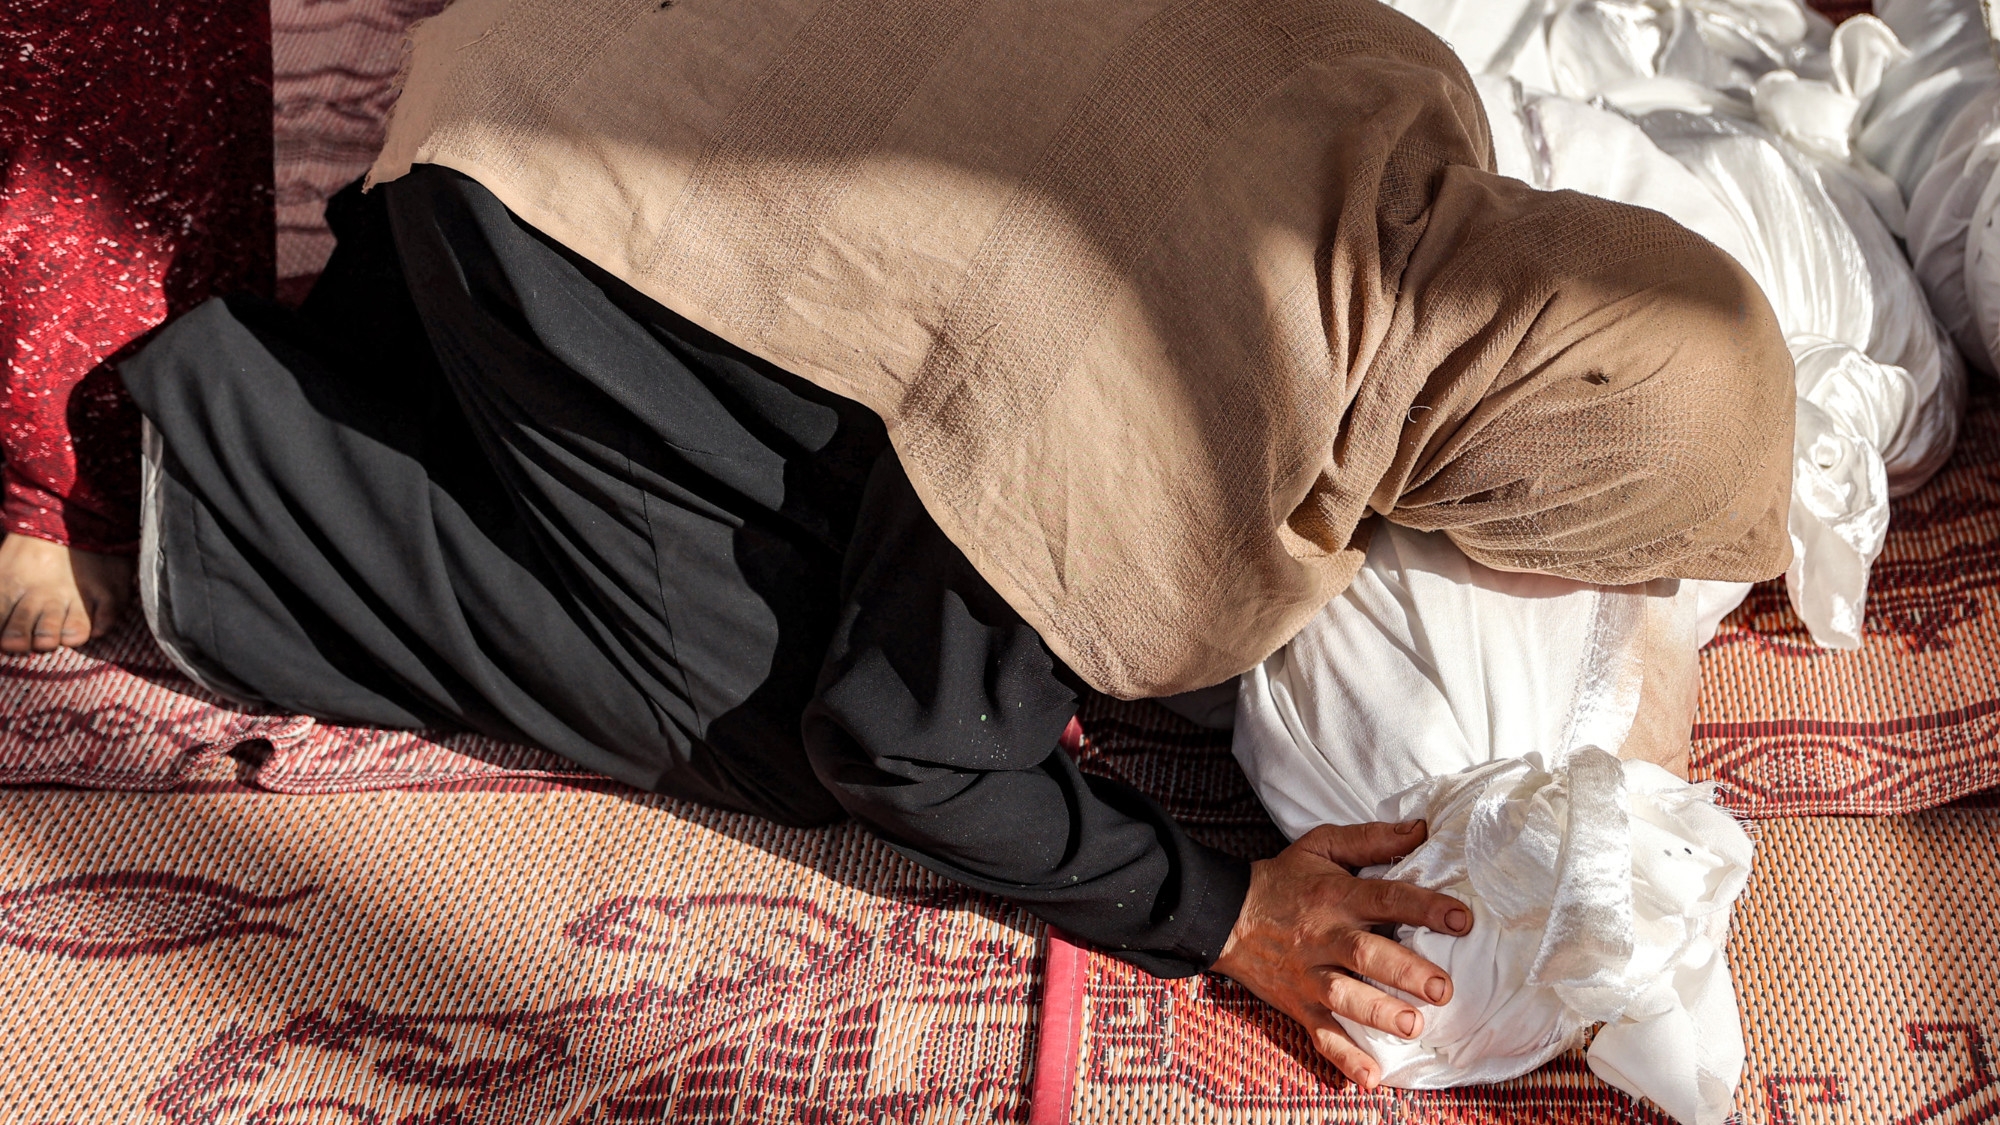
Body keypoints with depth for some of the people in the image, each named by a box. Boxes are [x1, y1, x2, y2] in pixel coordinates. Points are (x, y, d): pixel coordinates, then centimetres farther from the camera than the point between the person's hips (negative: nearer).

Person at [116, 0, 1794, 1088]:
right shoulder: (1173, 445, -34)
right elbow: (894, 744, -20)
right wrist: (1215, 913, -13)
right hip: (541, 204, -8)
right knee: (776, 719, -4)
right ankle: (230, 467, 5)